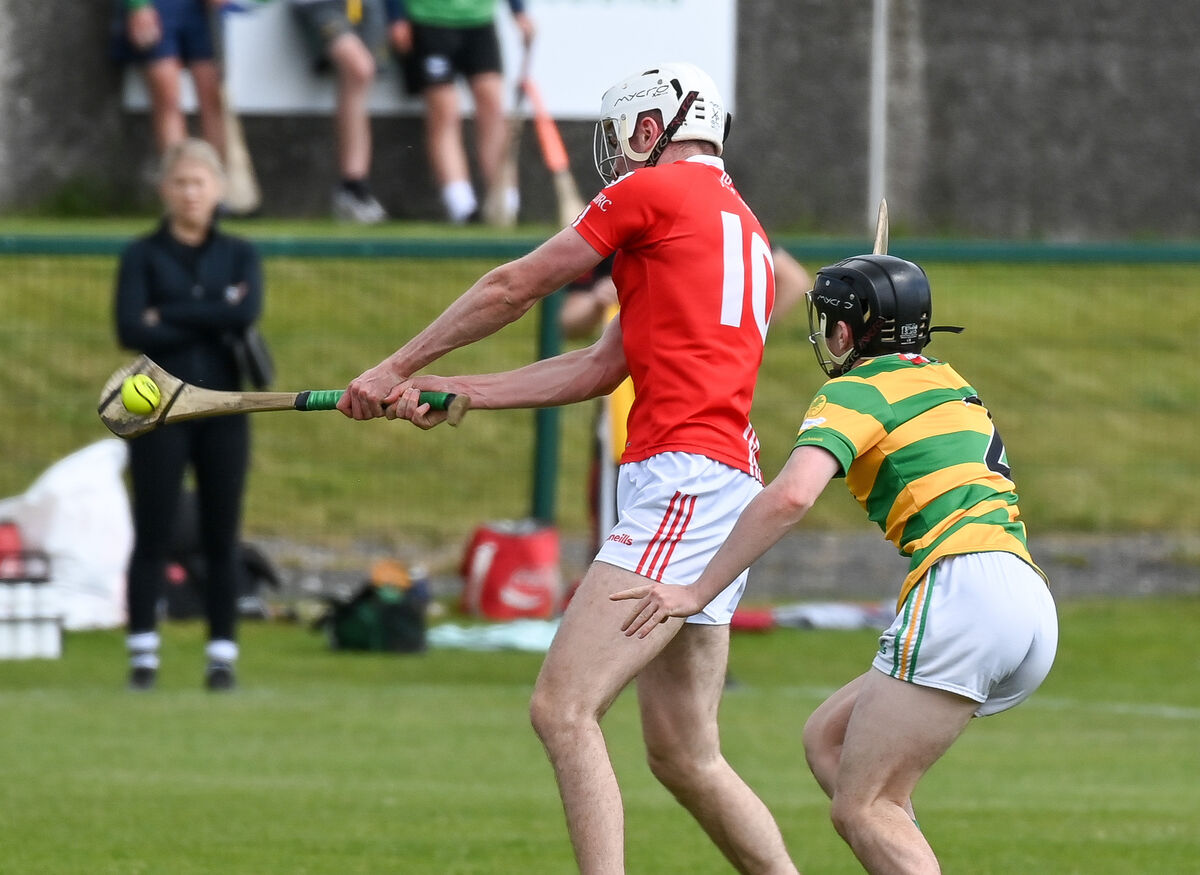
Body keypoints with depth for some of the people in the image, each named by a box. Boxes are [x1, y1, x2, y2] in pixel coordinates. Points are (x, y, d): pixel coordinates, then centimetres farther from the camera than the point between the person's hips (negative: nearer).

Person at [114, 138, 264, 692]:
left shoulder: (239, 255, 10)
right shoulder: (142, 256, 5)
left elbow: (248, 312, -11)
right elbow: (130, 330, -10)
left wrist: (168, 317, -10)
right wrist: (213, 320, -10)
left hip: (223, 412, 1)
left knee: (221, 537, 1)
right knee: (153, 536, -4)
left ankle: (222, 653, 4)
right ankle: (143, 653, -1)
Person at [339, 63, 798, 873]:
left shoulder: (652, 190, 1)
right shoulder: (742, 227, 26)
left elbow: (512, 291, 8)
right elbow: (600, 370, 24)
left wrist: (399, 368, 21)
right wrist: (448, 392, 22)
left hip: (683, 479, -9)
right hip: (728, 487, 9)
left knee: (563, 708, -16)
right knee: (684, 758, 11)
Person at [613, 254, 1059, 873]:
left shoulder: (855, 391, 2)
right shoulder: (948, 382, 26)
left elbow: (791, 496, -14)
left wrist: (698, 591, -11)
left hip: (964, 587, -9)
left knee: (861, 810, -9)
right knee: (827, 737, 18)